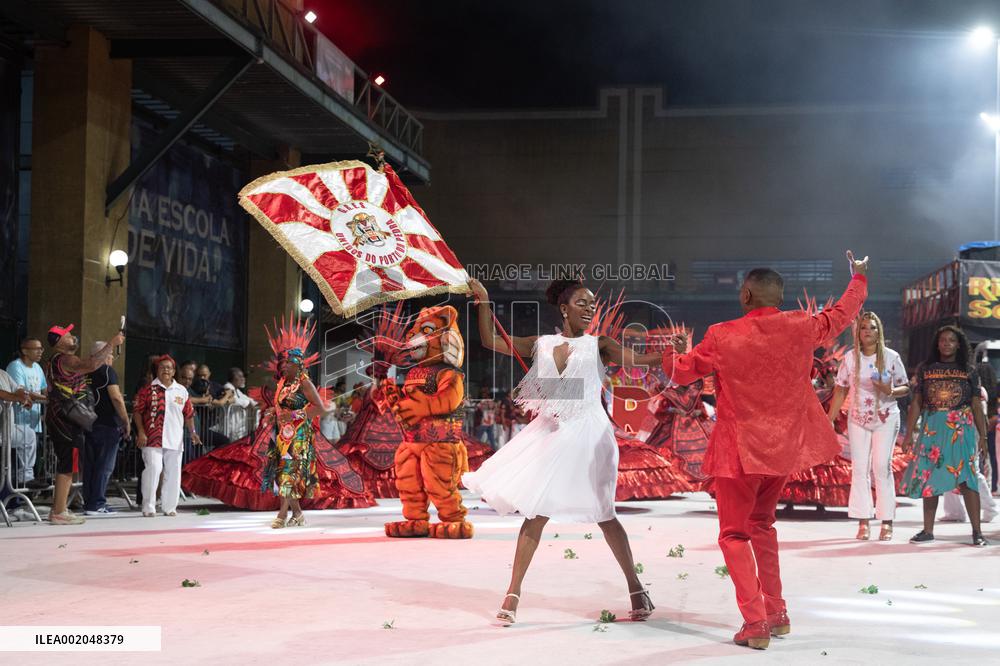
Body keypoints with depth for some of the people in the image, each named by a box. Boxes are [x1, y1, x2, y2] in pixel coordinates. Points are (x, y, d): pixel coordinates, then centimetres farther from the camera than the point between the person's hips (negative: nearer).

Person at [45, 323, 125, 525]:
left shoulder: (57, 361, 18)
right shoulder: (65, 360, -16)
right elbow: (91, 365, -31)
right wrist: (112, 344, -24)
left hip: (58, 418, 11)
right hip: (66, 418, -11)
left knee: (65, 465, 16)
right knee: (67, 465, -8)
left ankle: (58, 510, 22)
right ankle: (59, 513, -8)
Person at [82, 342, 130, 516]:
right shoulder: (107, 371, -7)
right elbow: (116, 398, -16)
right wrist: (126, 422, -10)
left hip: (89, 423, 7)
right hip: (107, 425, -7)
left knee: (89, 465, 10)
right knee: (104, 466, -4)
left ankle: (88, 503, 12)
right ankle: (96, 504, -6)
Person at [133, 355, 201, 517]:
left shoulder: (181, 391, 13)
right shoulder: (148, 389, 2)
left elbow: (188, 414, 16)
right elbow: (137, 411, -1)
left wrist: (192, 432, 5)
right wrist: (141, 432, -9)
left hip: (174, 440, 4)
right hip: (153, 439, -4)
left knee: (173, 473, 6)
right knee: (153, 469, -14)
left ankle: (170, 507, 16)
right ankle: (148, 507, -7)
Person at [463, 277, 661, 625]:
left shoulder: (598, 345, 2)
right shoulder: (542, 344, 9)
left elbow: (632, 359, -14)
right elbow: (492, 341, 10)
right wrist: (483, 302, 3)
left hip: (587, 435, -2)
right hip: (550, 434, 2)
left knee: (602, 514, 0)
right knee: (536, 513, 2)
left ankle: (636, 588, 13)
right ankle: (513, 593, 7)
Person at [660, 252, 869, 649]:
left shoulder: (722, 336, -12)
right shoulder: (800, 327, -4)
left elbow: (683, 371, 2)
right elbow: (841, 315, 15)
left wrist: (672, 353, 25)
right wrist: (859, 278, 34)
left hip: (739, 449, -5)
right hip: (784, 445, 5)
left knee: (734, 534, 5)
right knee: (762, 523, 23)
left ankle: (755, 625, -5)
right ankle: (776, 614, 24)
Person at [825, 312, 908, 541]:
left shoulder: (891, 357, -3)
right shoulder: (850, 358, 2)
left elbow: (905, 387, 1)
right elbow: (841, 390, 6)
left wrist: (891, 391, -21)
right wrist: (830, 419, 2)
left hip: (885, 419, -2)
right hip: (858, 419, 2)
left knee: (882, 467, -7)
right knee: (859, 468, 0)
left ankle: (887, 521, -1)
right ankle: (863, 521, 4)